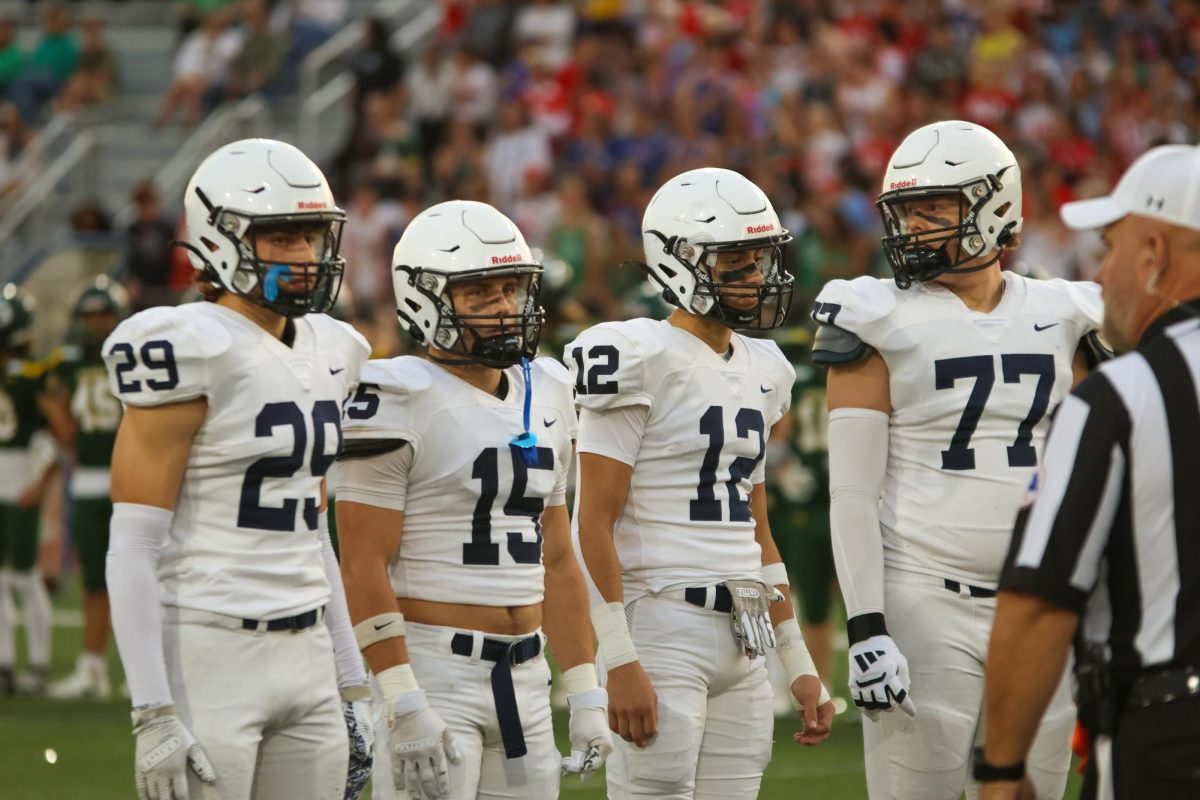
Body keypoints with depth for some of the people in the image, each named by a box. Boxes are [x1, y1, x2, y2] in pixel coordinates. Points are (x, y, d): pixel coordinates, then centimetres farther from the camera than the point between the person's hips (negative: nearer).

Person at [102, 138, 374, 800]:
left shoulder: (326, 353, 12)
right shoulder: (191, 352, -11)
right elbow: (132, 549, -14)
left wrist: (354, 686, 17)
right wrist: (152, 715, -19)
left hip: (306, 655, 7)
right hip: (208, 657, -7)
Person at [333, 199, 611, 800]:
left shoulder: (543, 395, 13)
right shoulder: (399, 400, -10)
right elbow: (363, 566, -13)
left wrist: (585, 696, 13)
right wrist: (405, 708, -19)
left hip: (525, 681, 7)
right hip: (431, 674, -7)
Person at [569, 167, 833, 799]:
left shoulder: (759, 369, 16)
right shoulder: (643, 361, -8)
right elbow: (594, 522, -12)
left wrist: (799, 666, 18)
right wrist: (620, 662, -18)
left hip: (744, 639, 8)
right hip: (663, 625, -8)